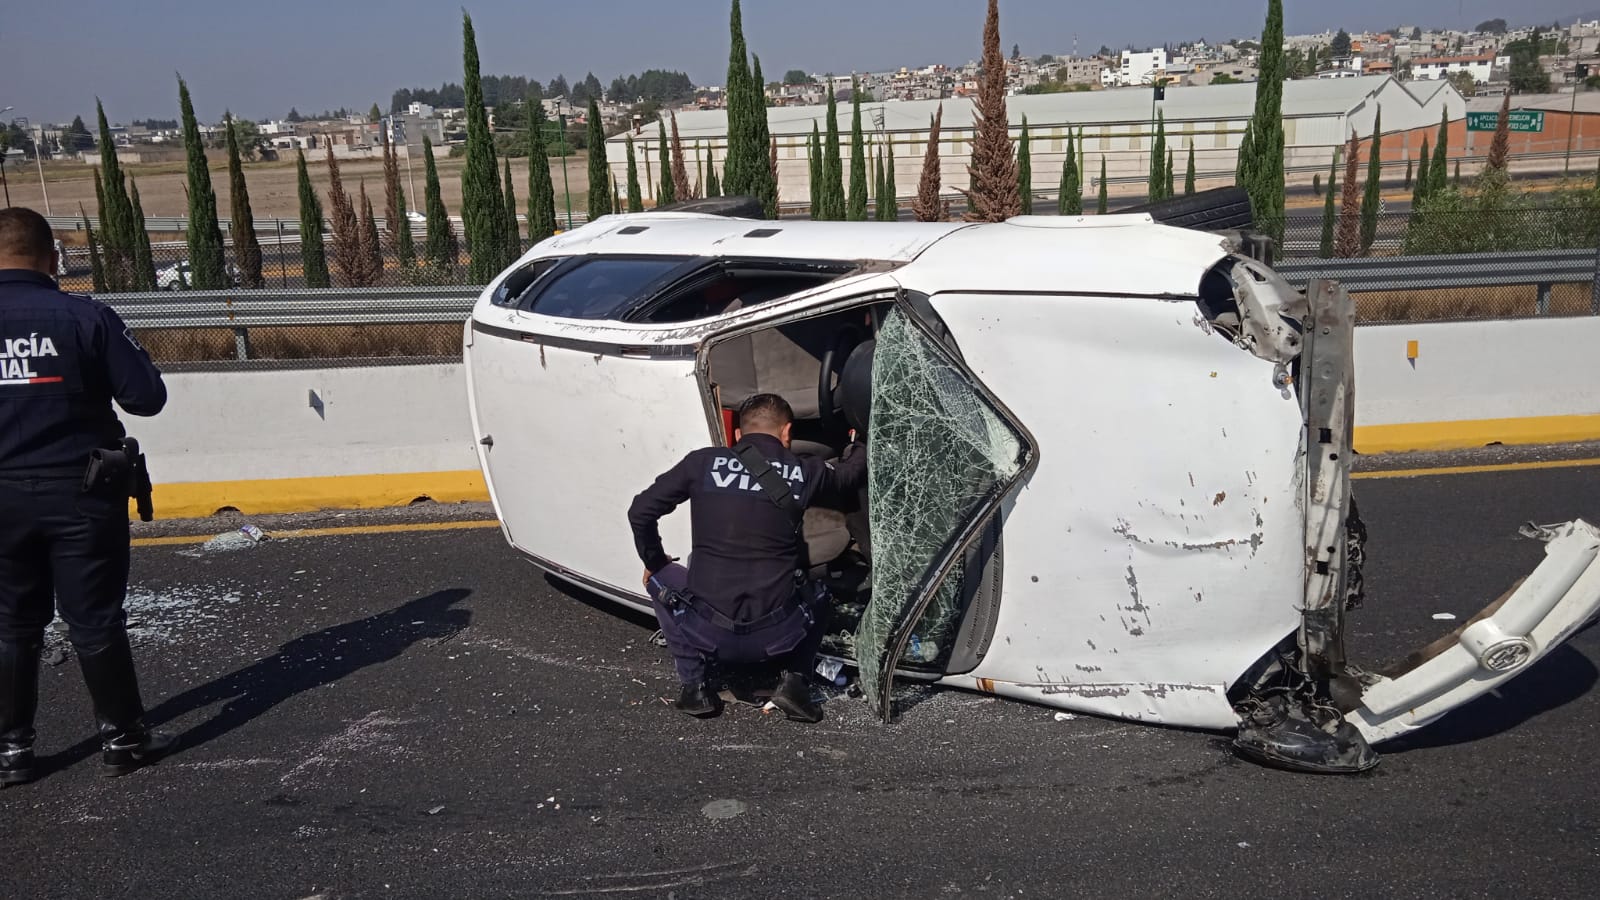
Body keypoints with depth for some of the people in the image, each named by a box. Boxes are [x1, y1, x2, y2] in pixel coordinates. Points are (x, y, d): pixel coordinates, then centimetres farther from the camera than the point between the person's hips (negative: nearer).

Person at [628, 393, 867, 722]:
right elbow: (851, 473, 25)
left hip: (706, 632, -1)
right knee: (817, 597, 34)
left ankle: (695, 685, 17)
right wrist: (857, 446, 48)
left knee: (661, 579, 30)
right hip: (776, 635, 1)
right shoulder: (803, 472, 4)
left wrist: (654, 562, 22)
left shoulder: (704, 462, 2)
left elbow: (641, 511, 4)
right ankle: (793, 680, 12)